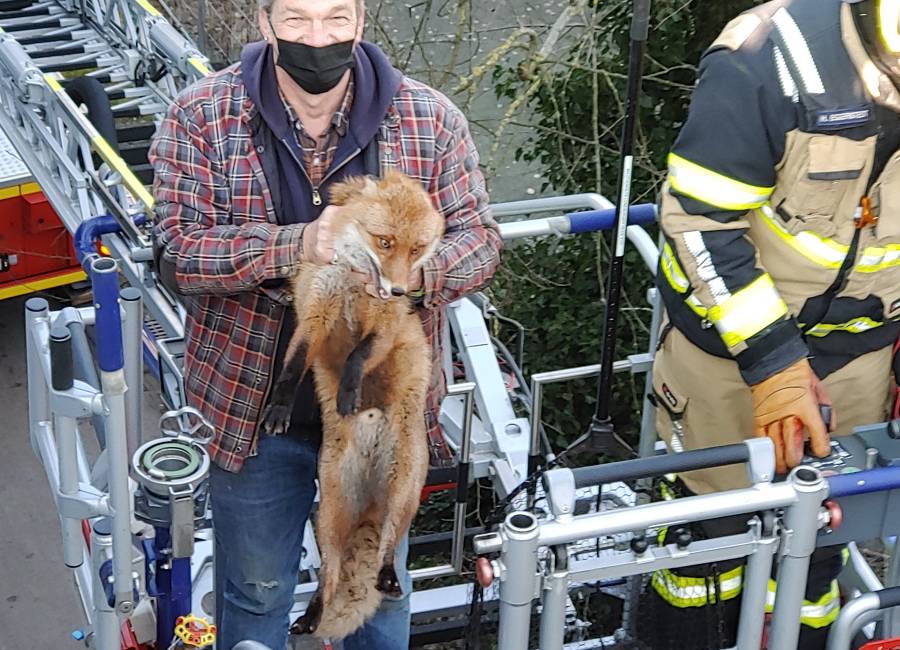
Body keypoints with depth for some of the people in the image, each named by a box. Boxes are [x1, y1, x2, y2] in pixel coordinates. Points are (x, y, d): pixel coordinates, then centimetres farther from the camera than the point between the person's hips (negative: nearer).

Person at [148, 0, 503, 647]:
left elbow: (480, 236, -5)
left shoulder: (429, 117, -7)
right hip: (256, 405, -1)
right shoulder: (202, 116, -11)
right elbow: (178, 248, -18)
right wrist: (297, 245, -34)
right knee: (256, 592, 19)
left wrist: (418, 272, -29)